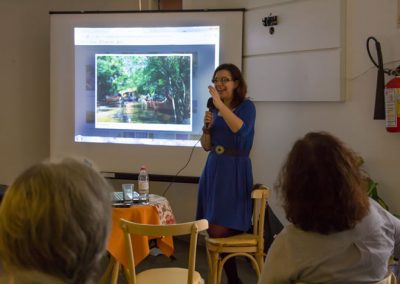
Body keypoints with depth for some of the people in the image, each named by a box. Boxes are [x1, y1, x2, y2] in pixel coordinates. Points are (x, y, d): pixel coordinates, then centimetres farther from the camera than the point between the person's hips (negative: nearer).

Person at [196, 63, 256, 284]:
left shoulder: (246, 106, -5)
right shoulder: (214, 109, 13)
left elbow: (241, 130, -27)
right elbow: (206, 146, 14)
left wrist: (220, 104, -28)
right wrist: (207, 126, -5)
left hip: (234, 171, -7)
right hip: (213, 169, 7)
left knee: (220, 230, -11)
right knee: (212, 231, 6)